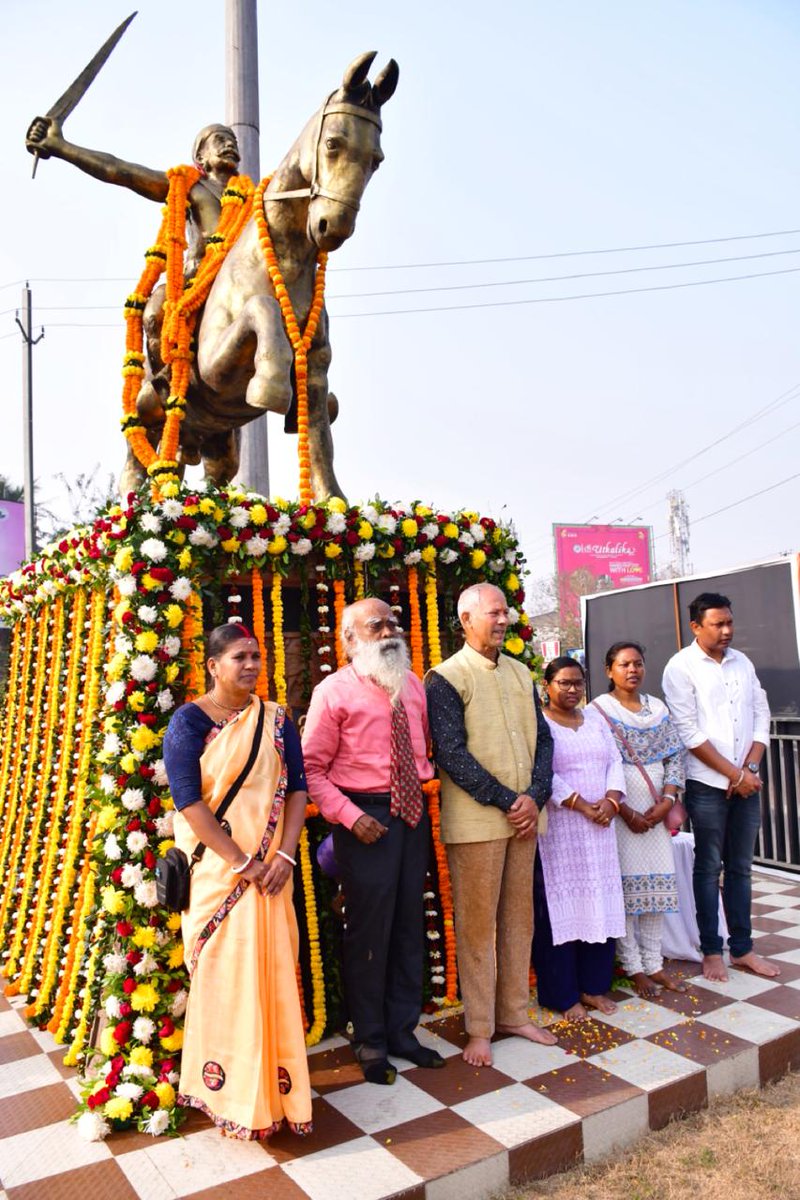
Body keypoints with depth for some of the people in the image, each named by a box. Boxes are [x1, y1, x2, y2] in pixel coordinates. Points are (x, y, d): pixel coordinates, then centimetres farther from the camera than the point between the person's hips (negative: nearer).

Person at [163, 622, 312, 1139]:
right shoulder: (190, 720, -7)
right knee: (224, 974, 3)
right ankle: (232, 1091, 21)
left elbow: (296, 788, 3)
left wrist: (285, 854, -10)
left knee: (274, 972, 9)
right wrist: (240, 862, -17)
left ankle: (275, 1081, 28)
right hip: (217, 869, -3)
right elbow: (188, 800, -14)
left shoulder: (277, 720, 5)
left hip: (270, 869, 4)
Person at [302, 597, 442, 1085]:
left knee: (410, 926, 15)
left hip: (413, 812, 6)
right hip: (367, 819, -6)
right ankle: (370, 1042, 25)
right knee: (369, 931, 4)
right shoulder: (334, 691, -9)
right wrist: (351, 817, -18)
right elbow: (311, 768, -10)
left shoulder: (414, 685, 9)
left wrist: (427, 783, 3)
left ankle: (403, 1031, 33)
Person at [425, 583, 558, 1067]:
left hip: (524, 816, 6)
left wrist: (535, 797, -6)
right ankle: (479, 1028, 17)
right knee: (478, 924, 4)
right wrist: (507, 802, -14)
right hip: (475, 821, -6)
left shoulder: (520, 674, 11)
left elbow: (542, 738, 9)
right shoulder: (447, 678, -8)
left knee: (519, 918, 14)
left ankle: (515, 1013, 29)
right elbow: (452, 754, -14)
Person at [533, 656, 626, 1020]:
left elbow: (615, 762, 11)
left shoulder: (594, 717, 15)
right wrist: (583, 806, -17)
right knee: (561, 908, 0)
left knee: (600, 905, 9)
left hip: (599, 829, 6)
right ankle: (564, 995, 11)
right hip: (557, 830, -6)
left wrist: (610, 801, -6)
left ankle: (594, 986, 23)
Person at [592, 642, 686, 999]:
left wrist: (667, 801, -6)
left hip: (656, 810, 5)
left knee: (657, 884, 7)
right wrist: (626, 811, -14)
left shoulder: (658, 708, 11)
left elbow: (674, 756, 8)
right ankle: (633, 967, 12)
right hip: (618, 809, -5)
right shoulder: (599, 710, -6)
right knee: (625, 885, -1)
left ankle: (654, 964, 18)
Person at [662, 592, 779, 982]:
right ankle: (711, 951, 16)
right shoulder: (681, 668, -7)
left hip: (747, 783, 5)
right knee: (709, 868, 5)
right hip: (707, 784, -5)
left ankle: (742, 948, 23)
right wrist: (734, 774, -12)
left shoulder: (742, 663, 10)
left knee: (740, 867, 12)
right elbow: (689, 733, -12)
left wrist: (750, 768, -4)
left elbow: (761, 716, 9)